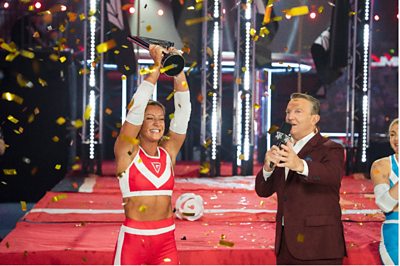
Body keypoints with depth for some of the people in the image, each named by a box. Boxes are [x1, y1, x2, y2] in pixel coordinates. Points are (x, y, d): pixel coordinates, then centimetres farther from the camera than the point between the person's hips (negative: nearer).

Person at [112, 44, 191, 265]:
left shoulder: (168, 151, 6)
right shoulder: (127, 152, -4)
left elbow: (183, 110, 0)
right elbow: (137, 105, -14)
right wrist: (157, 66, -11)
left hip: (166, 241, 3)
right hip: (132, 240, -3)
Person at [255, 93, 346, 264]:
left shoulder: (330, 149, -5)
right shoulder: (284, 150, 17)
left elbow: (333, 174, -28)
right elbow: (263, 191, 11)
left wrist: (300, 165, -47)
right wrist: (268, 167, -12)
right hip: (285, 246, 7)